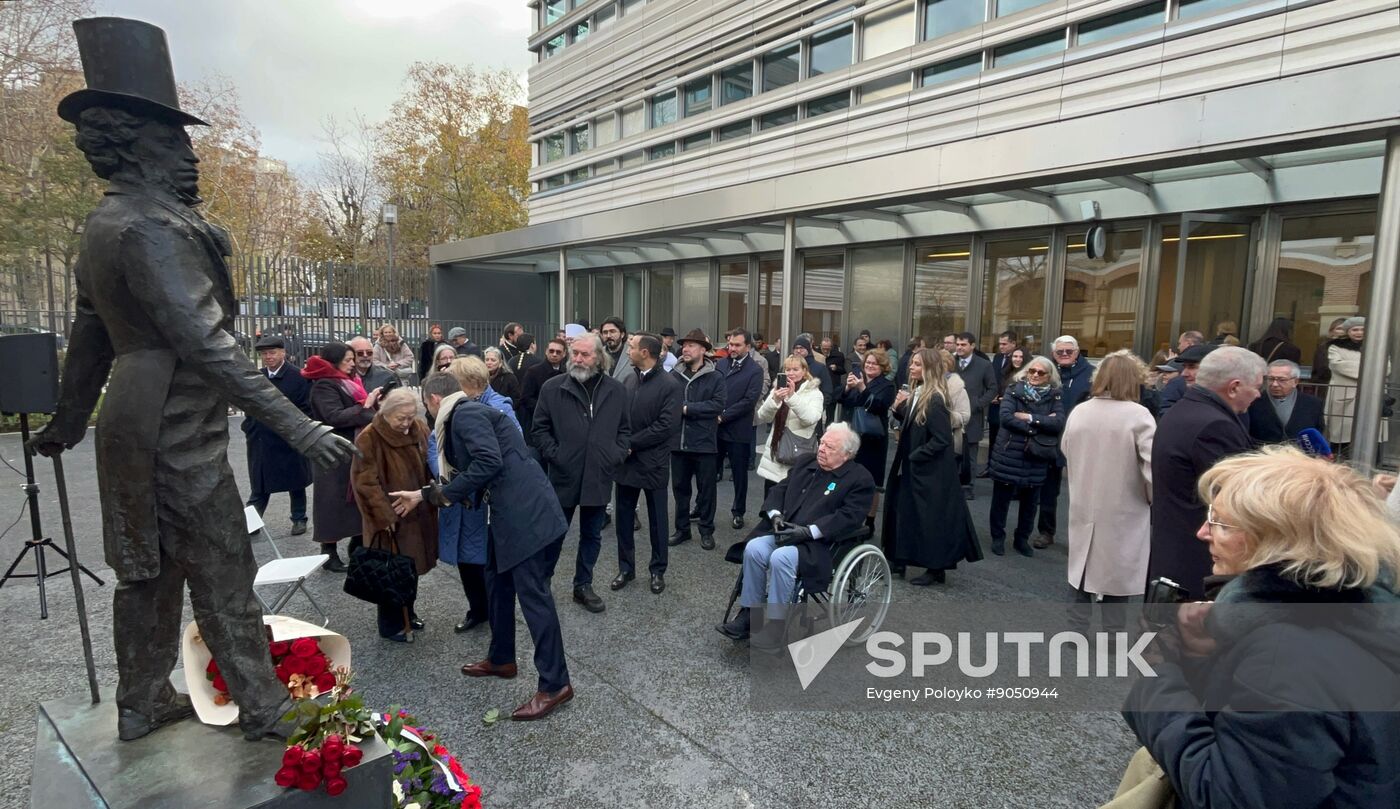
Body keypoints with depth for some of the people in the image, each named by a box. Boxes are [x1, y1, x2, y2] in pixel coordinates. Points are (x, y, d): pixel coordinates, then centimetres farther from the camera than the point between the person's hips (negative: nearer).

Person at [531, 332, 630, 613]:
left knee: (591, 535, 15)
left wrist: (617, 455, -4)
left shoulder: (616, 390, 3)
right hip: (564, 476, -2)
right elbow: (539, 428, 0)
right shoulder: (552, 388, -4)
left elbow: (625, 429, 10)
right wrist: (553, 454, -10)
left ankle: (583, 585, 31)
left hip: (599, 477, 3)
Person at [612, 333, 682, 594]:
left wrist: (631, 444, -16)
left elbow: (666, 426, -18)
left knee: (656, 520, 10)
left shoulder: (670, 385, -12)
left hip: (653, 463, -5)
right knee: (624, 518, 13)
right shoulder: (628, 379, 6)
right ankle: (626, 567, 28)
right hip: (626, 460, 5)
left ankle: (657, 570, 25)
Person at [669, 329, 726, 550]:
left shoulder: (715, 378, -3)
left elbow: (717, 405, -14)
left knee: (706, 488, 7)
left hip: (704, 442, -3)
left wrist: (687, 408, -16)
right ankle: (682, 529, 27)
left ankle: (707, 531, 20)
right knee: (680, 487, 12)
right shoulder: (674, 375, 4)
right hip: (678, 441, 3)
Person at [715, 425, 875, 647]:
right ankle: (749, 614, -10)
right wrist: (775, 514, -4)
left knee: (781, 558, -32)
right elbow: (780, 490, 17)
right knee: (754, 549, -23)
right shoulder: (806, 462, 17)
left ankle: (775, 624, -16)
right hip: (784, 531, 6)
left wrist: (808, 531, -21)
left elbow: (848, 517, -13)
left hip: (820, 543, -5)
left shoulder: (860, 479, -2)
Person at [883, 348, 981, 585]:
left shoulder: (935, 400, -20)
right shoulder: (916, 394, 7)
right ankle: (898, 559, 28)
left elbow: (941, 440, -23)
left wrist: (914, 456, -16)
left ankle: (937, 569, 15)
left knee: (932, 518, 2)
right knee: (903, 511, 15)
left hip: (931, 470, -9)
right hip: (913, 467, 9)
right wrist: (900, 408, -3)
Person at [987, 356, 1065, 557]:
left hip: (1036, 457, 2)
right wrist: (1040, 425, -16)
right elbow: (1005, 417, -16)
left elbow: (1059, 423, -11)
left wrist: (1030, 418, -18)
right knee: (1001, 498, 7)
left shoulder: (1055, 396, 3)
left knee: (1029, 501, 12)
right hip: (1009, 453, -2)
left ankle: (1022, 539, 29)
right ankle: (997, 538, 22)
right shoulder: (1014, 390, -2)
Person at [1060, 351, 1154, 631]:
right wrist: (1154, 501, 0)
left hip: (1083, 511, 4)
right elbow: (1153, 468, -18)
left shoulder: (1078, 412, -1)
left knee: (1081, 577, 17)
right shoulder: (1138, 415, -16)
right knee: (1115, 584, 9)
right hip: (1122, 515, -4)